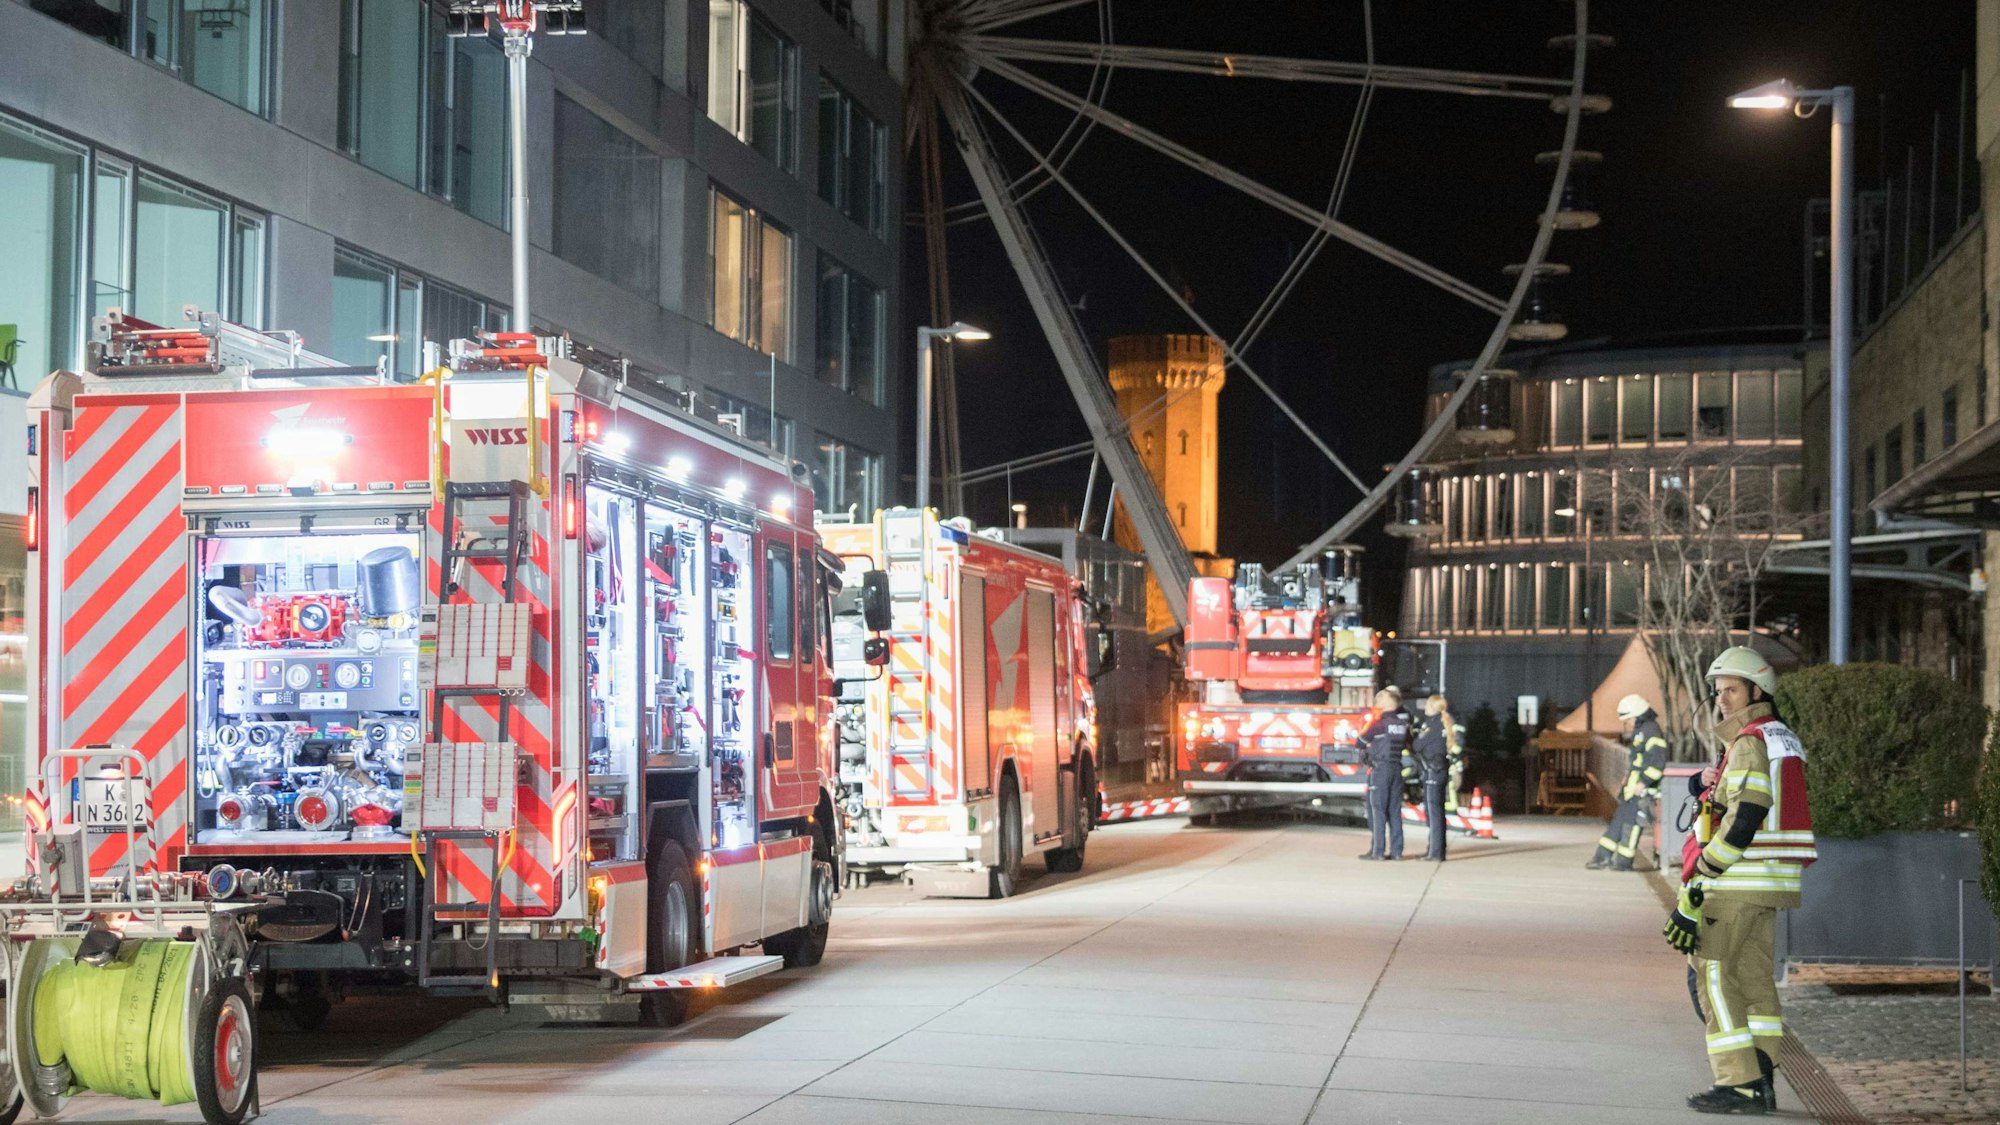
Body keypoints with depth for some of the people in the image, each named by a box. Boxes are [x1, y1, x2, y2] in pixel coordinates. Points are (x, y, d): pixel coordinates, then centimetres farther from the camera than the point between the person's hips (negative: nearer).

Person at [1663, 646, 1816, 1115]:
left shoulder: (1751, 744, -14)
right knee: (1754, 977, 13)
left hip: (1738, 879, -10)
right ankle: (1761, 1081, 15)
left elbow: (1743, 820, -22)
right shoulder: (1785, 741, 17)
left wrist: (1701, 878, -21)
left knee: (1715, 976, -6)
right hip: (1772, 883, 10)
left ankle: (1738, 1085, -9)